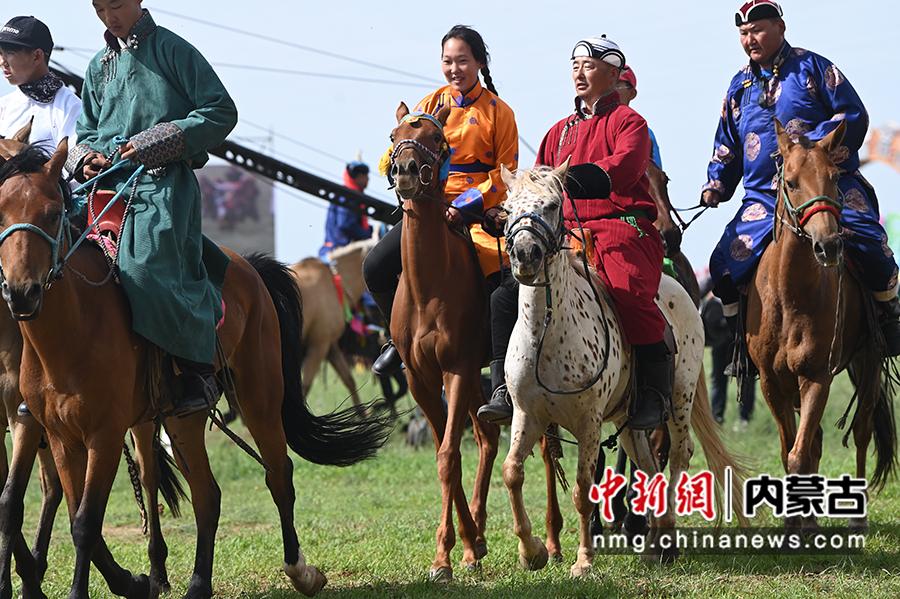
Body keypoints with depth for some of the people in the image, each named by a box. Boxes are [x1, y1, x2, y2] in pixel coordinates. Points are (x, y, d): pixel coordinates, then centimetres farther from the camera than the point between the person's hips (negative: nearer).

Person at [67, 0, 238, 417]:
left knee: (143, 266, -25)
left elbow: (220, 112, -4)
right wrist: (87, 157, 2)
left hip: (162, 183, -7)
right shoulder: (100, 66, 20)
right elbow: (86, 130, 27)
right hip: (106, 185, 7)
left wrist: (153, 144, -13)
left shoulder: (170, 50, 0)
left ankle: (199, 370, -15)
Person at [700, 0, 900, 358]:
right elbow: (726, 146, 26)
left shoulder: (813, 67, 4)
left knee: (867, 239, -26)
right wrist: (716, 185, 10)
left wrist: (816, 145, -17)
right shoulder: (739, 86, 18)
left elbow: (853, 115, -2)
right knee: (726, 262, -13)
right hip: (764, 197, 4)